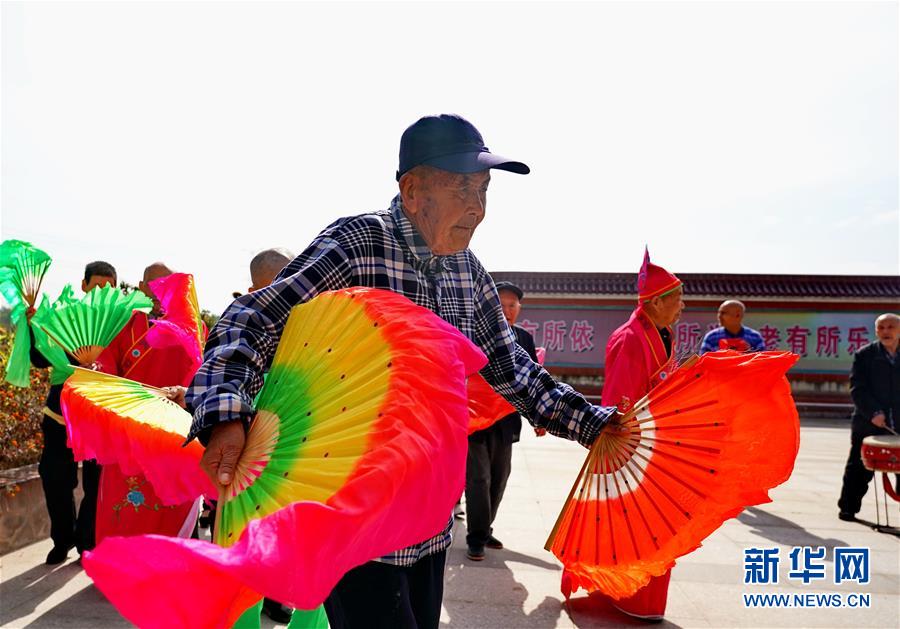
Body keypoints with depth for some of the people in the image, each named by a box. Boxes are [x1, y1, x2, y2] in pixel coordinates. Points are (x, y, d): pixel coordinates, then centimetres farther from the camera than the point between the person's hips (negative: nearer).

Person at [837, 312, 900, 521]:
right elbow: (857, 389, -7)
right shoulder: (864, 355, 0)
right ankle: (848, 508, 18)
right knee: (858, 469, 6)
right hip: (868, 424, -1)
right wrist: (873, 413, -19)